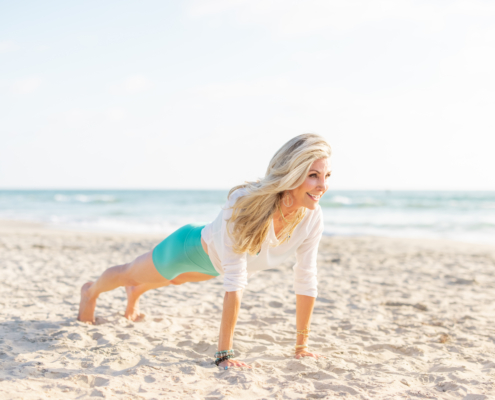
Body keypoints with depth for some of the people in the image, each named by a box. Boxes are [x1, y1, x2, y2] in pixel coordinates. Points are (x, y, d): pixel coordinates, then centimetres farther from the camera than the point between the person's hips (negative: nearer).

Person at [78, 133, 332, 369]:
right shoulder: (245, 203, -45)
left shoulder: (312, 217, -30)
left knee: (176, 279, 37)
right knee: (130, 274, 26)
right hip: (193, 247, -5)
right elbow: (235, 282, -44)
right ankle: (91, 292, 61)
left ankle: (136, 291, 72)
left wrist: (301, 345, -16)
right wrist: (224, 354, -41)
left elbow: (306, 281, -20)